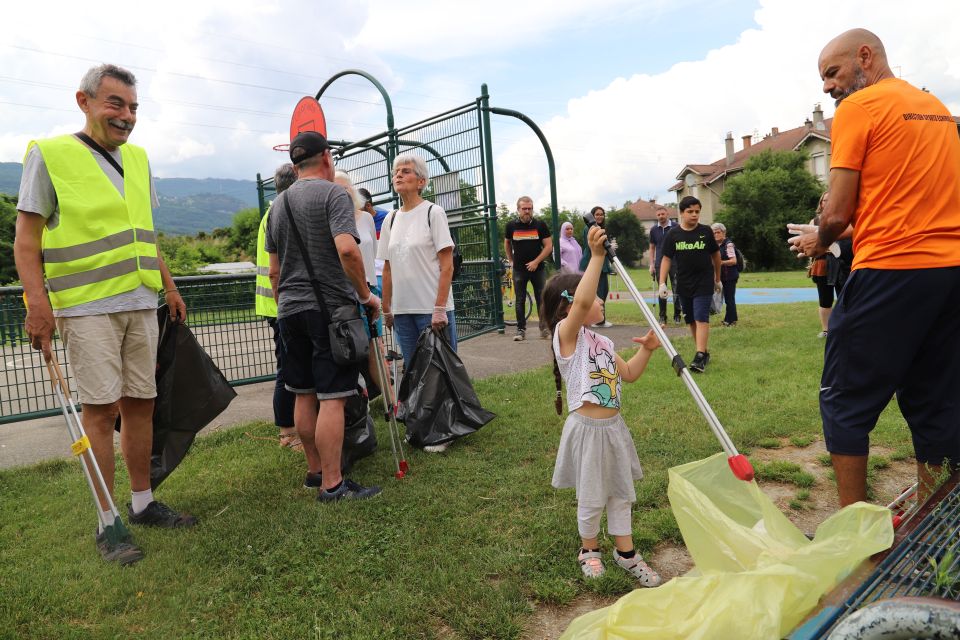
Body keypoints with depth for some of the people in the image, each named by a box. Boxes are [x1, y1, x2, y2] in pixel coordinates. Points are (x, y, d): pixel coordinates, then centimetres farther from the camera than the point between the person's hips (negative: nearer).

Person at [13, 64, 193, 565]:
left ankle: (142, 502, 22)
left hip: (141, 303, 6)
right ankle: (107, 524, 8)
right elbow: (26, 237, -6)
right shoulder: (48, 154, -2)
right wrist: (37, 303, -16)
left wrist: (169, 287, 19)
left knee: (140, 403, 9)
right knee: (101, 409, -3)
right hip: (87, 306, -5)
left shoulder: (138, 158, 15)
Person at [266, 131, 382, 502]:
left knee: (305, 395, 13)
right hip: (330, 308, -7)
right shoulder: (333, 193, -6)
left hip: (290, 310, 8)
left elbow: (274, 270, 19)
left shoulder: (278, 204, 16)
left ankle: (315, 471, 24)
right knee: (332, 398, -6)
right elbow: (347, 249, -22)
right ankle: (332, 485, -2)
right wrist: (366, 294, -12)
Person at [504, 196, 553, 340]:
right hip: (519, 269, 1)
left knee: (541, 299, 1)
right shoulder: (511, 225, 3)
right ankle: (521, 330, 9)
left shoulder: (540, 225, -1)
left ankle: (544, 328, 10)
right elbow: (506, 243, 19)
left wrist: (536, 262, -11)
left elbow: (548, 245, -3)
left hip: (538, 268, -1)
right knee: (520, 301, 3)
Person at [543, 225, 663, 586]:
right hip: (587, 428, -8)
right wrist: (596, 256, -37)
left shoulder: (603, 343, 10)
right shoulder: (567, 333, -15)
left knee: (621, 493, 18)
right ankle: (589, 549, 33)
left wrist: (645, 350, 3)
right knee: (592, 498, 9)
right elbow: (582, 303, -35)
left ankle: (625, 552, 34)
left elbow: (629, 374, 18)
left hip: (614, 426, 8)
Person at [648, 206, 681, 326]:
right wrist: (651, 264, 5)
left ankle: (677, 316, 9)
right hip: (660, 264, 2)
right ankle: (662, 318, 12)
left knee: (676, 290, -1)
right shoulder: (654, 229, 6)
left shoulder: (676, 227, 0)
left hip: (674, 263, -2)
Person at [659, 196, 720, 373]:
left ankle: (700, 357, -16)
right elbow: (667, 258, 1)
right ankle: (705, 352, 25)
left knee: (701, 318, -13)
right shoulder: (673, 234, -1)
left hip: (704, 283, -3)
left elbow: (716, 254, 10)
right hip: (683, 284, 3)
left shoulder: (706, 231, -2)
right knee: (691, 320, 10)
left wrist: (718, 279, 17)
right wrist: (662, 283, -8)